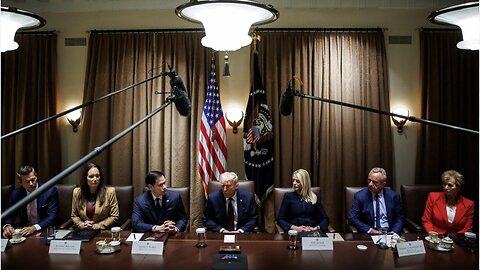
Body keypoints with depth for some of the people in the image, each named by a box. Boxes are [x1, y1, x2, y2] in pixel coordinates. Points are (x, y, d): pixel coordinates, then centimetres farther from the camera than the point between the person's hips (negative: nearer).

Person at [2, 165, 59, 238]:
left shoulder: (50, 191, -9)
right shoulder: (16, 194, 3)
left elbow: (52, 216, -13)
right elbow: (9, 216, 8)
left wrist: (34, 228, -27)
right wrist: (7, 226, -15)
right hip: (25, 231, 4)